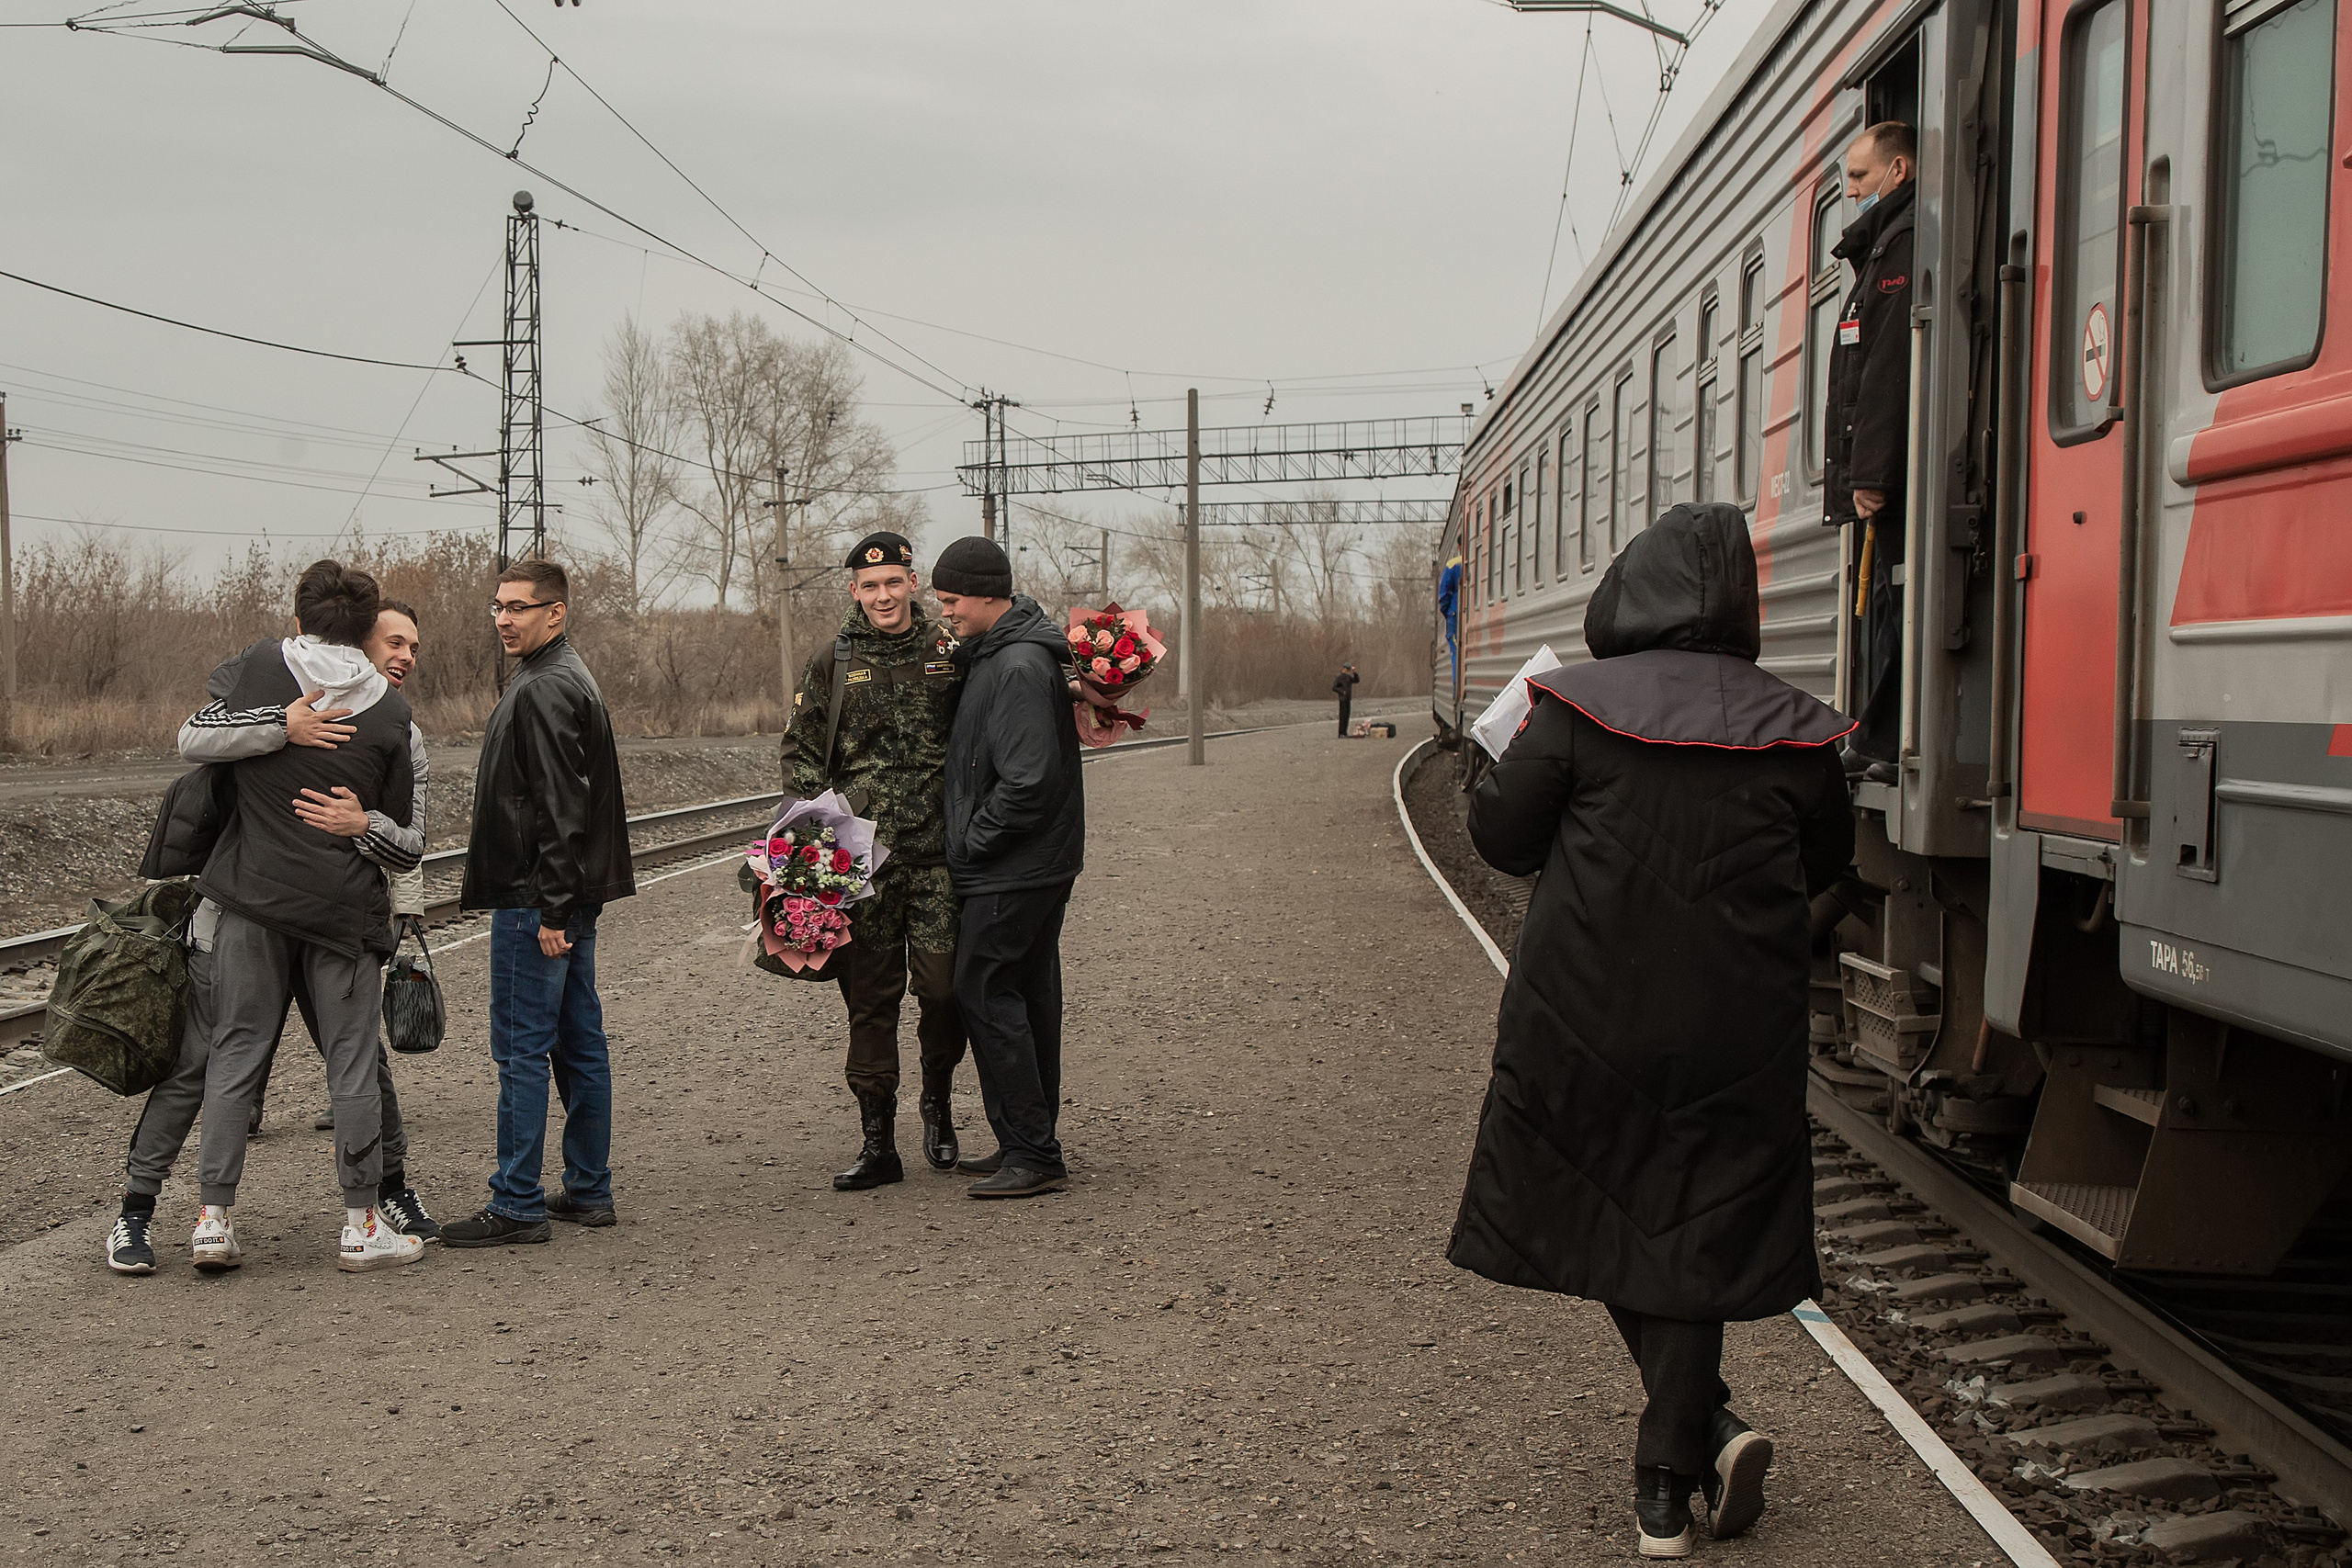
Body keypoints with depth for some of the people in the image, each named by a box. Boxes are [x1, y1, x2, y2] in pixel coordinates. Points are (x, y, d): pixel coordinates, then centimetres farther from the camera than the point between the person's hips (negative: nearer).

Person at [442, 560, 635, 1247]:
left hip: (536, 902, -10)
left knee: (522, 1048, -6)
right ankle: (589, 1190, 18)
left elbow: (560, 808, -21)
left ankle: (517, 1204, -2)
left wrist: (551, 909, -22)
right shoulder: (571, 679, 17)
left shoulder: (543, 690, -15)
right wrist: (559, 905, 18)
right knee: (580, 1042, 12)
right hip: (572, 898, 10)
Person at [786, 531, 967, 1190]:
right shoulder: (832, 665, 8)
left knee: (943, 986, -6)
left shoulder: (950, 653, 6)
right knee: (870, 998, 3)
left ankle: (937, 1102, 22)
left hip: (938, 855, -1)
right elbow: (801, 752, 11)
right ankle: (877, 1141, 10)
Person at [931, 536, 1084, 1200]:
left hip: (1015, 870, -10)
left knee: (985, 991, -8)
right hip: (1036, 865, 10)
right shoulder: (993, 652, 12)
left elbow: (1029, 782, -27)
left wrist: (970, 843, -15)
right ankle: (1031, 1145, 22)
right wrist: (970, 843, 15)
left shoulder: (1020, 667, -21)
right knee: (1028, 995, 14)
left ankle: (1032, 1155, -6)